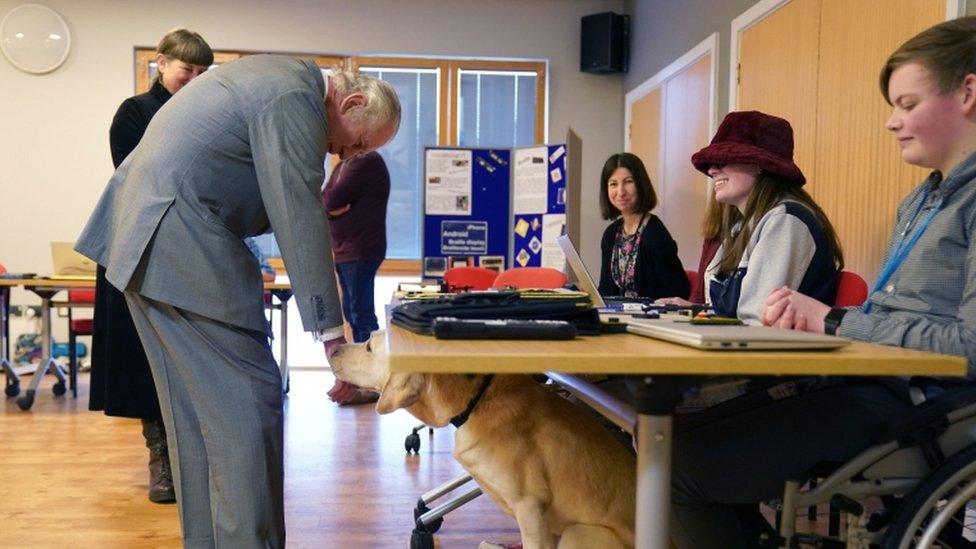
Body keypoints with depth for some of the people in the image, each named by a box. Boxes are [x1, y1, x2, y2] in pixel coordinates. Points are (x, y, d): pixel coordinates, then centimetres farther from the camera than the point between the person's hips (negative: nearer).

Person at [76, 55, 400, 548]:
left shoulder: (277, 74, 17)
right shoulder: (296, 99, -14)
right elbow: (299, 216, -18)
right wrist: (329, 326, -16)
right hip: (184, 244, -11)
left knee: (195, 407, 13)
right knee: (249, 402, -8)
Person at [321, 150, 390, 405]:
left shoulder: (367, 162, -11)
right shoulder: (345, 165, 18)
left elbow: (332, 201, -18)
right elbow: (323, 201, 10)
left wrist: (334, 204, 2)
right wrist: (342, 206, -8)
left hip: (361, 253, -10)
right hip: (344, 252, 10)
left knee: (362, 316, -8)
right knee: (353, 315, 13)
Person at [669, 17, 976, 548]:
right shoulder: (920, 201, 21)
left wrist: (834, 321, -13)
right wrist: (808, 314, -2)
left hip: (915, 408, -9)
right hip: (868, 382, 9)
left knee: (684, 462, -17)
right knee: (690, 430, -2)